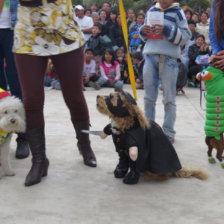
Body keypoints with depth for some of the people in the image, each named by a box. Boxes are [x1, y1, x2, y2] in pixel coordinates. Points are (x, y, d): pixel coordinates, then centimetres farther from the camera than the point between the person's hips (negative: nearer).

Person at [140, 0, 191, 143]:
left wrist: (167, 30, -17)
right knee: (149, 97, 9)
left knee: (169, 99, 1)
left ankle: (169, 132, 10)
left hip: (169, 58, -4)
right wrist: (143, 31, 2)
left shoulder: (177, 12, 2)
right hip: (150, 56, 4)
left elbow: (186, 35, -6)